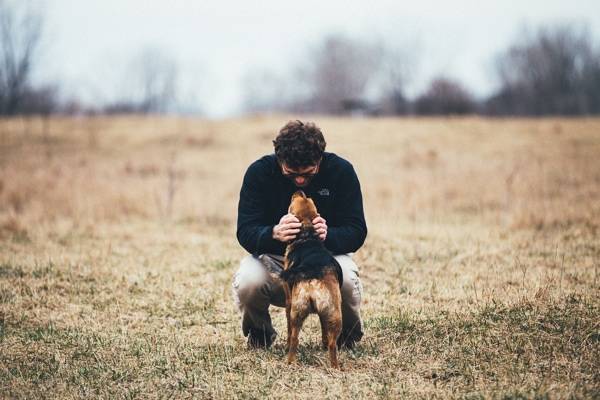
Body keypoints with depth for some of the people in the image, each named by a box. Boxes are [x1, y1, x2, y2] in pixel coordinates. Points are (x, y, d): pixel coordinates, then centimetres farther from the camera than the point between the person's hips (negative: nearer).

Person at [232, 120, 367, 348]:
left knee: (346, 278, -35)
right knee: (247, 282, -33)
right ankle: (258, 330, 5)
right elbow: (245, 233, -20)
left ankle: (348, 330, 2)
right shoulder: (259, 172, -15)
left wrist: (328, 235, -39)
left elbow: (356, 232, -15)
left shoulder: (341, 171, -15)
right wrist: (274, 234, -44)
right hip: (274, 258, 0)